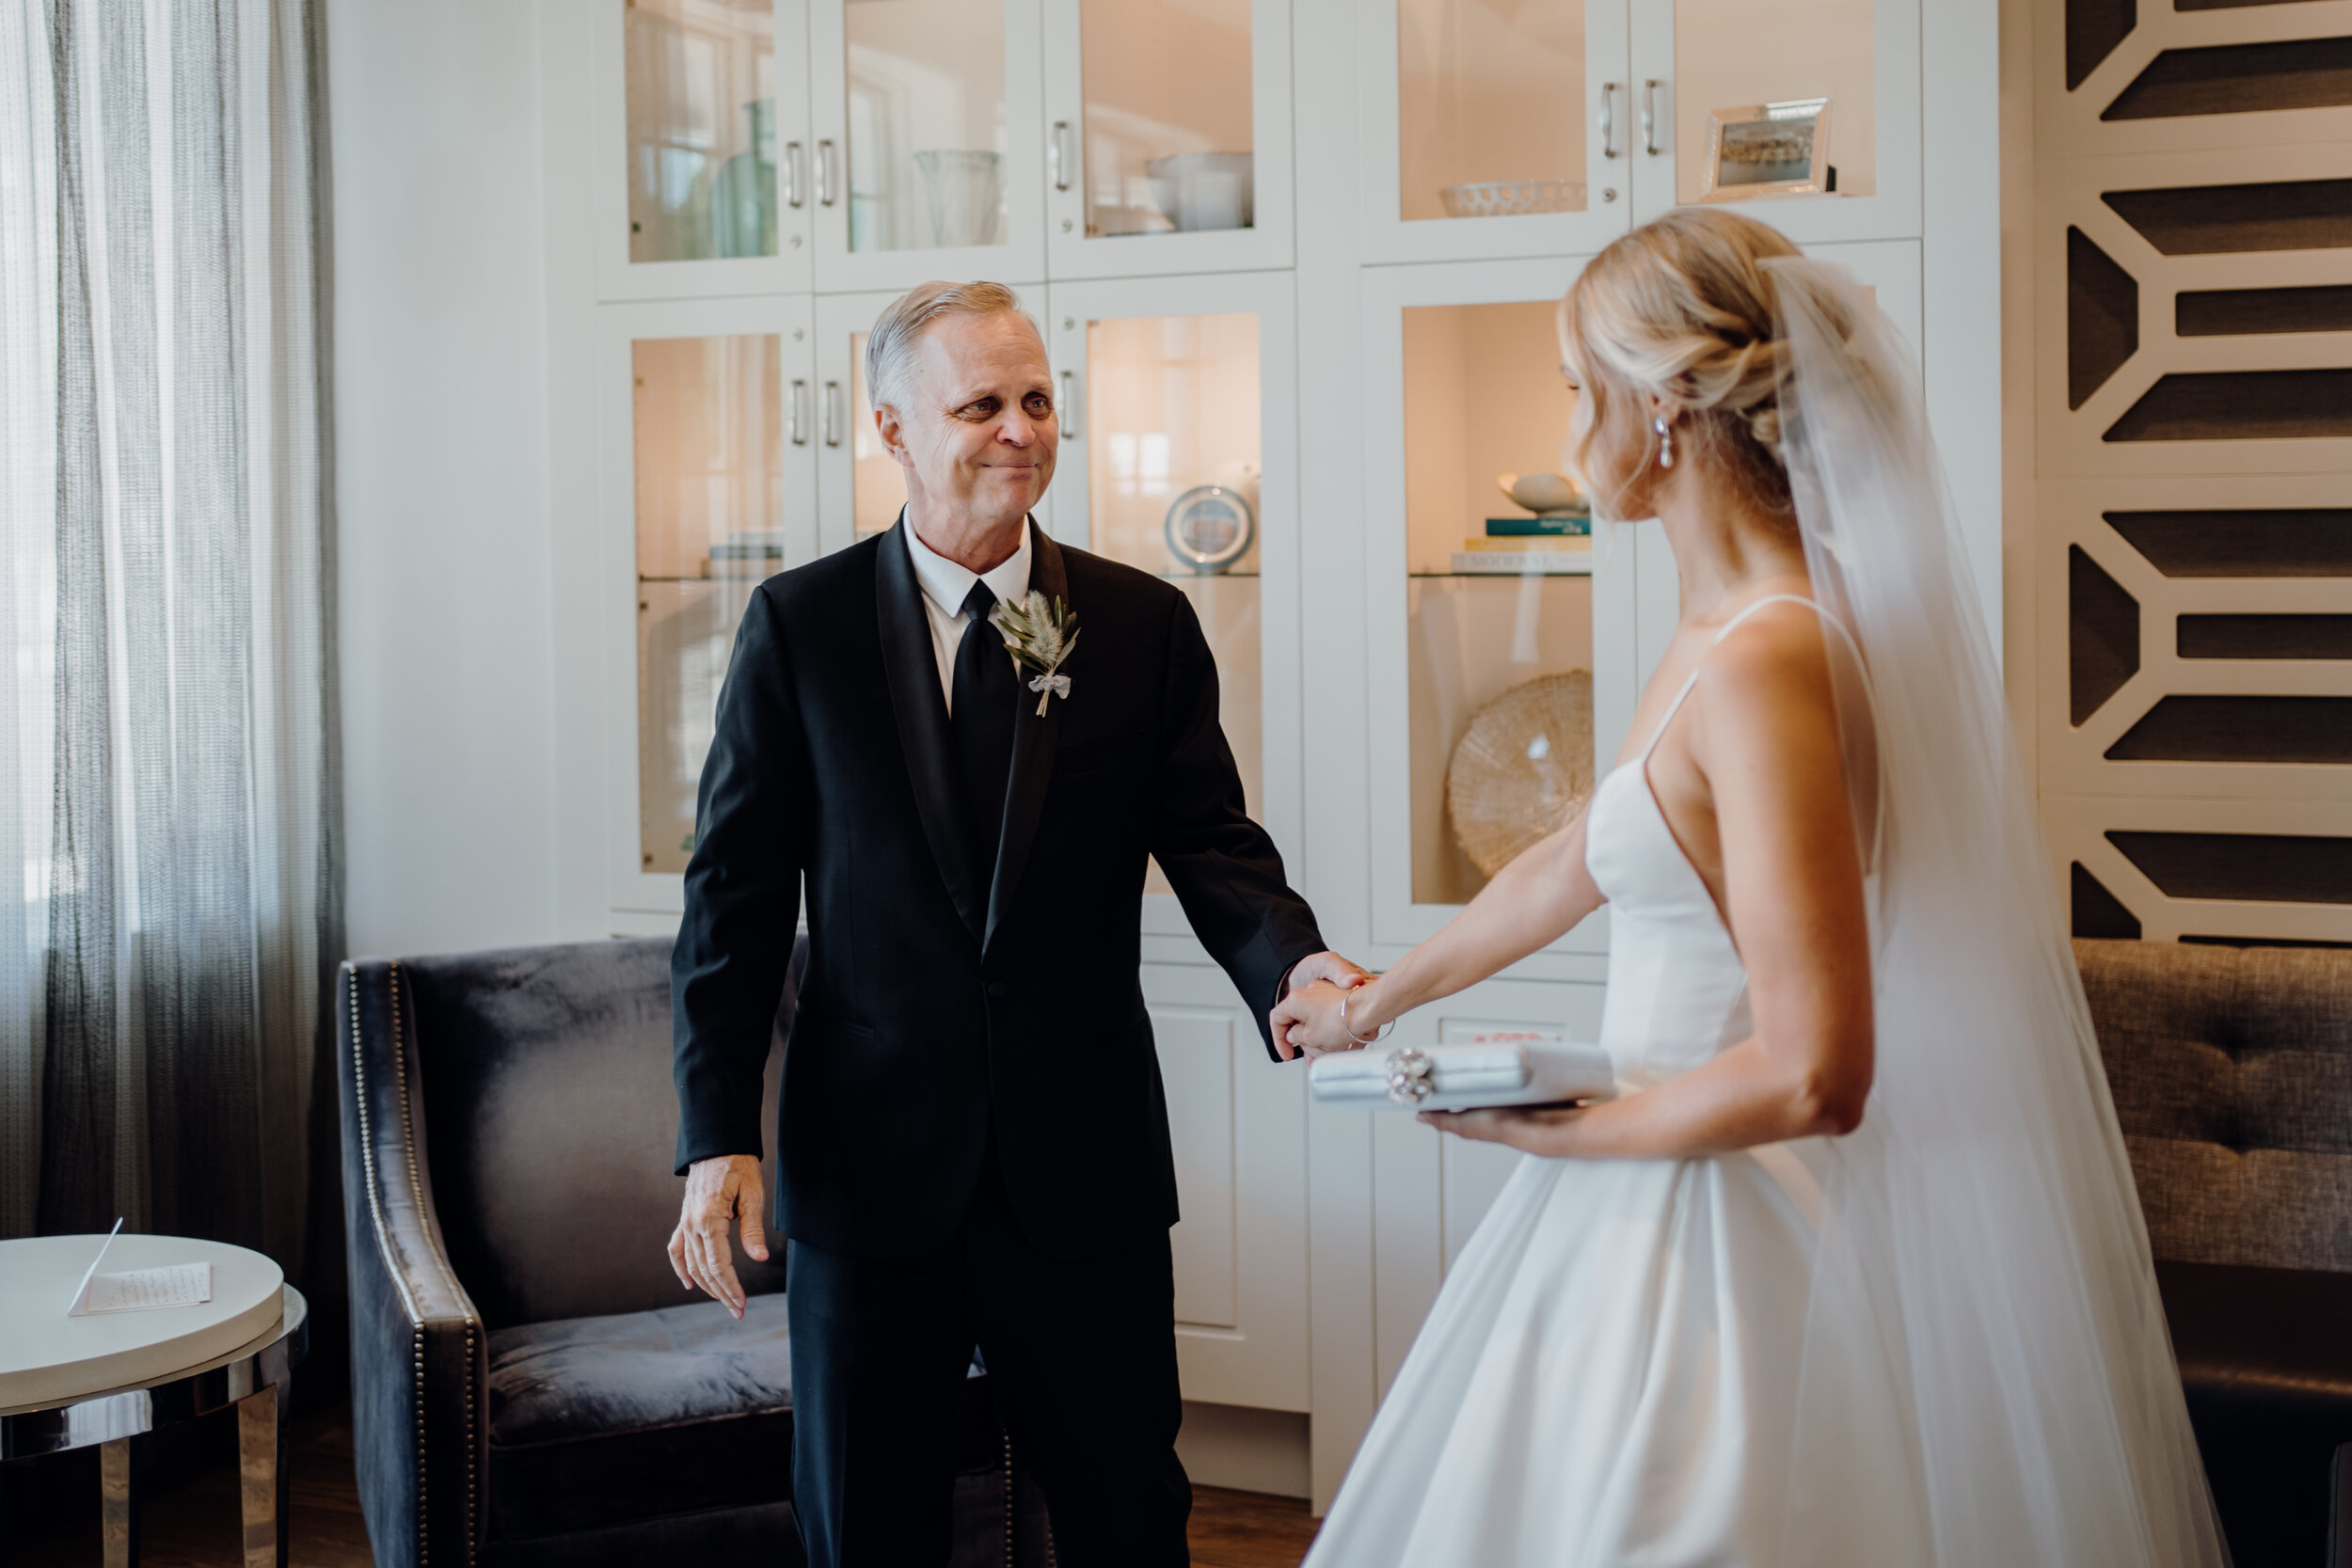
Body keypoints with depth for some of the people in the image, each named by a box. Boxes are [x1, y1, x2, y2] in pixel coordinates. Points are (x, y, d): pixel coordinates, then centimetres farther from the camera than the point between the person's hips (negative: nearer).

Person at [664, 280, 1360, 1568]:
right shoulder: (800, 625, -1)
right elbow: (734, 894, -1)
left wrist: (1296, 963, -23)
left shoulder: (1146, 626, 2)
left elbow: (1211, 845, 0)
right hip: (870, 1162, -1)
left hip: (1086, 1165, 1)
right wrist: (718, 1135, -8)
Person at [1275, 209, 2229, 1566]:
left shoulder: (1765, 664, -24)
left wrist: (1551, 1131, -15)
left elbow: (1812, 1075, -28)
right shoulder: (1724, 631, 6)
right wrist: (1379, 1000, 29)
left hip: (1714, 1232, -9)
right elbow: (1573, 864, 19)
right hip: (1664, 1206, 9)